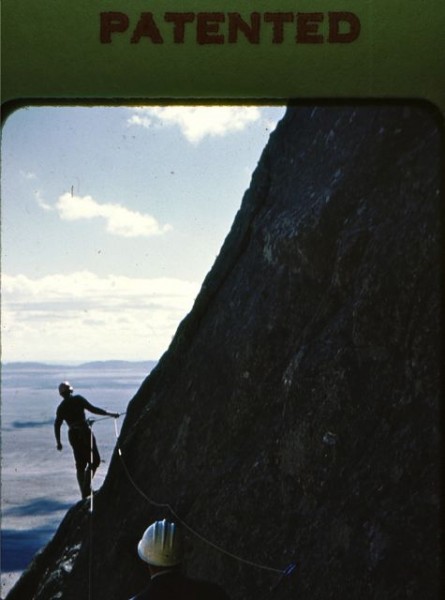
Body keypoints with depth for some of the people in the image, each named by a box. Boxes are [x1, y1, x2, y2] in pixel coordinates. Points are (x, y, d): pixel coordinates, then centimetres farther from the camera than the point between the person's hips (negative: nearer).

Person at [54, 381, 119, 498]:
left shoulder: (61, 408, 7)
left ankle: (85, 493, 12)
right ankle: (86, 486, -11)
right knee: (95, 460, 5)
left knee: (80, 464, 12)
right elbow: (92, 409, -9)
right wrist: (109, 414, -3)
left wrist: (58, 442, 13)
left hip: (73, 435, 5)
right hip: (85, 432, -4)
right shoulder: (78, 399, -4)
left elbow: (57, 425, 6)